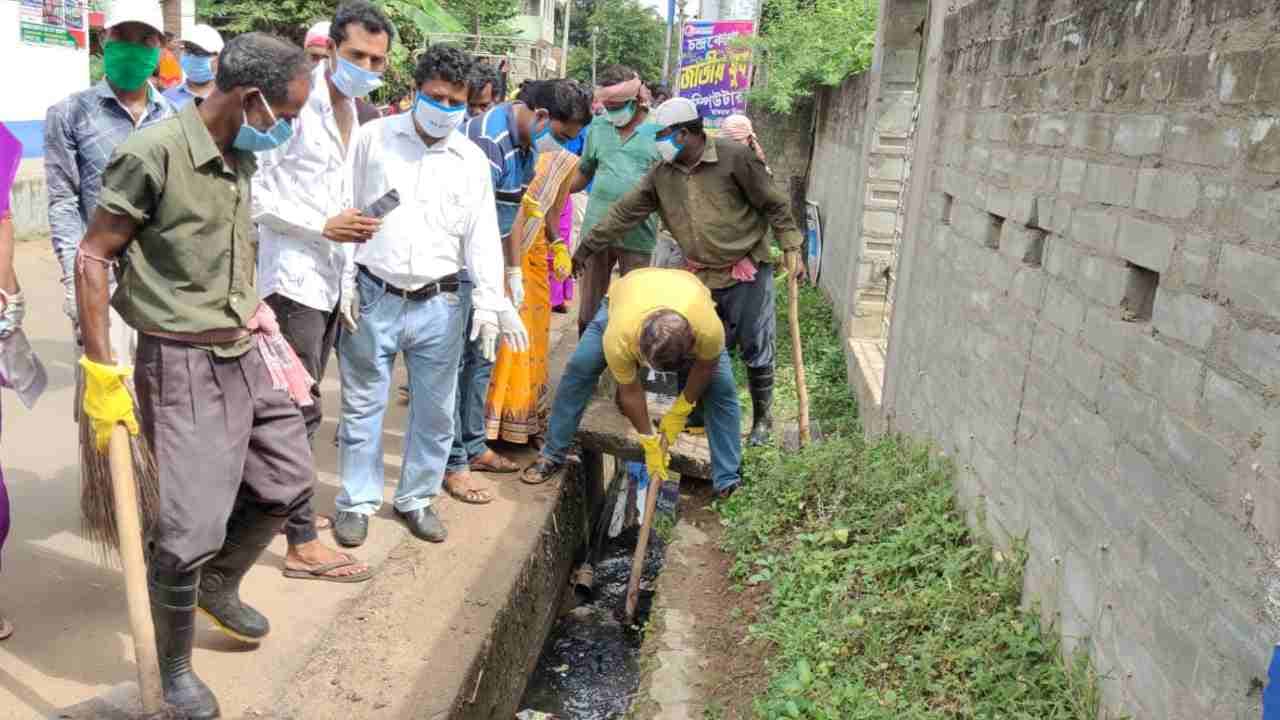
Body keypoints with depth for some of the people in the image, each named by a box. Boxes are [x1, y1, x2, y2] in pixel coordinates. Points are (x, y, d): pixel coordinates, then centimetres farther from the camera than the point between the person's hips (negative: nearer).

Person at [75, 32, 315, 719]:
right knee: (191, 527, -5)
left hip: (247, 352, 8)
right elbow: (92, 256, -13)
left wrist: (253, 319, 17)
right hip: (184, 364, -8)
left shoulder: (240, 156, 6)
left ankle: (219, 587, 43)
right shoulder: (153, 152, -17)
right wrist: (101, 371, -14)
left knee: (287, 481, 17)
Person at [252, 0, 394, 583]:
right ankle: (302, 546, 1)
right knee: (300, 410, -5)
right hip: (293, 275, -8)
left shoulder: (352, 109, 12)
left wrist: (353, 225, 5)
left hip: (328, 276, 8)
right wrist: (323, 226, -20)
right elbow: (255, 190, -18)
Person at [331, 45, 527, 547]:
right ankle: (357, 502, 24)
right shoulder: (373, 138, 0)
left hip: (440, 304, 2)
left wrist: (489, 299, -7)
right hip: (373, 297, -1)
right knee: (363, 406, 9)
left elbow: (483, 234, 4)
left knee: (435, 411, 10)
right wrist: (344, 283, -3)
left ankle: (416, 499, 28)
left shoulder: (472, 159, 5)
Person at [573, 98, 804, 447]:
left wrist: (790, 247, -9)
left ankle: (762, 417, 25)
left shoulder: (735, 157, -13)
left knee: (755, 349, 6)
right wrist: (584, 250, 2)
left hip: (748, 272, -4)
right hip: (702, 277, 4)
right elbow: (624, 214, 2)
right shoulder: (661, 175, 1)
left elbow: (773, 204, -6)